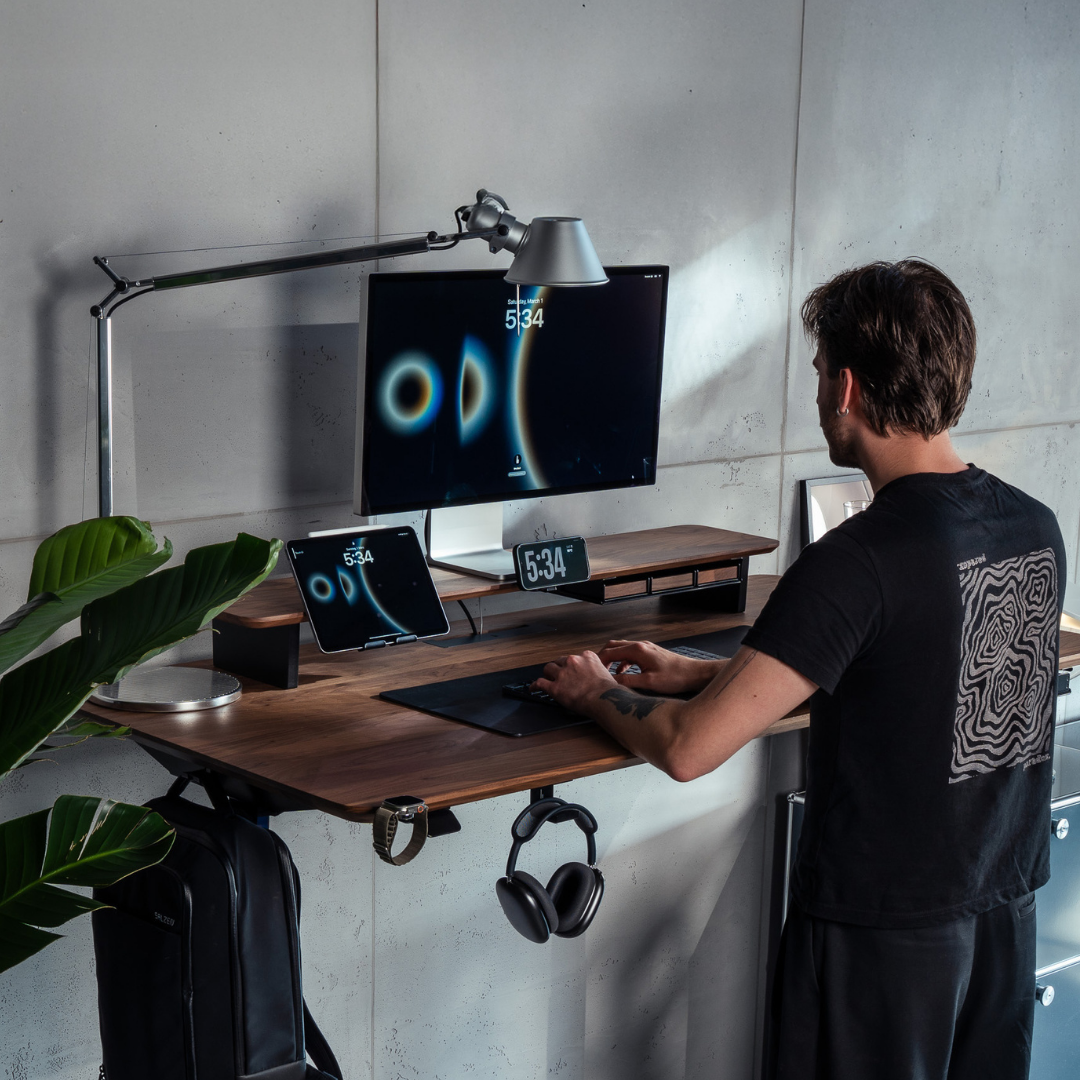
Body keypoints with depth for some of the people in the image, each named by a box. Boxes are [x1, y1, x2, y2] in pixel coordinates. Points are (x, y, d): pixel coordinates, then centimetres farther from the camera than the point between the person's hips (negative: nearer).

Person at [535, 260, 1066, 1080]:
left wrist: (598, 694, -2)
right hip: (1007, 911, 7)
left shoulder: (860, 562, -24)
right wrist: (704, 672, 16)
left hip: (882, 927, -7)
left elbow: (688, 749, -24)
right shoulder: (1036, 528, 0)